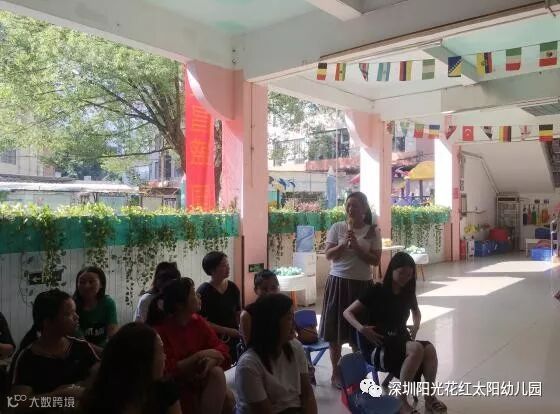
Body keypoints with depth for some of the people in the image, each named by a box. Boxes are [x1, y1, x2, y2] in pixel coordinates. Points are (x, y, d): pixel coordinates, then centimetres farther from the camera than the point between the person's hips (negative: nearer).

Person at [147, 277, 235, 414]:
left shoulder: (198, 321, 1)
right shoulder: (159, 330, -16)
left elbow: (222, 350, -5)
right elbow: (168, 370, -22)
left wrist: (212, 360, -27)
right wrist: (199, 356, -22)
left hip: (201, 381, 6)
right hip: (174, 389, -6)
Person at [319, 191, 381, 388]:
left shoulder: (373, 231, 0)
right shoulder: (337, 228, -1)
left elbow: (375, 260, -6)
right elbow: (328, 255, -4)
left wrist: (356, 246, -18)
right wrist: (344, 244, -19)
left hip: (362, 284, 0)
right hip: (339, 282, 0)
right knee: (336, 329, 6)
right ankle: (336, 373, 21)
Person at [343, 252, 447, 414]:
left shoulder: (408, 292, 8)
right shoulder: (377, 291, -7)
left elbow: (416, 312, 32)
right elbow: (348, 312, -5)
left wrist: (416, 326, 10)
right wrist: (362, 329, -22)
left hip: (401, 341, 5)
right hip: (379, 348, -5)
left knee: (430, 349, -27)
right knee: (417, 348, -33)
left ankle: (430, 398, -12)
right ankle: (401, 401, -21)